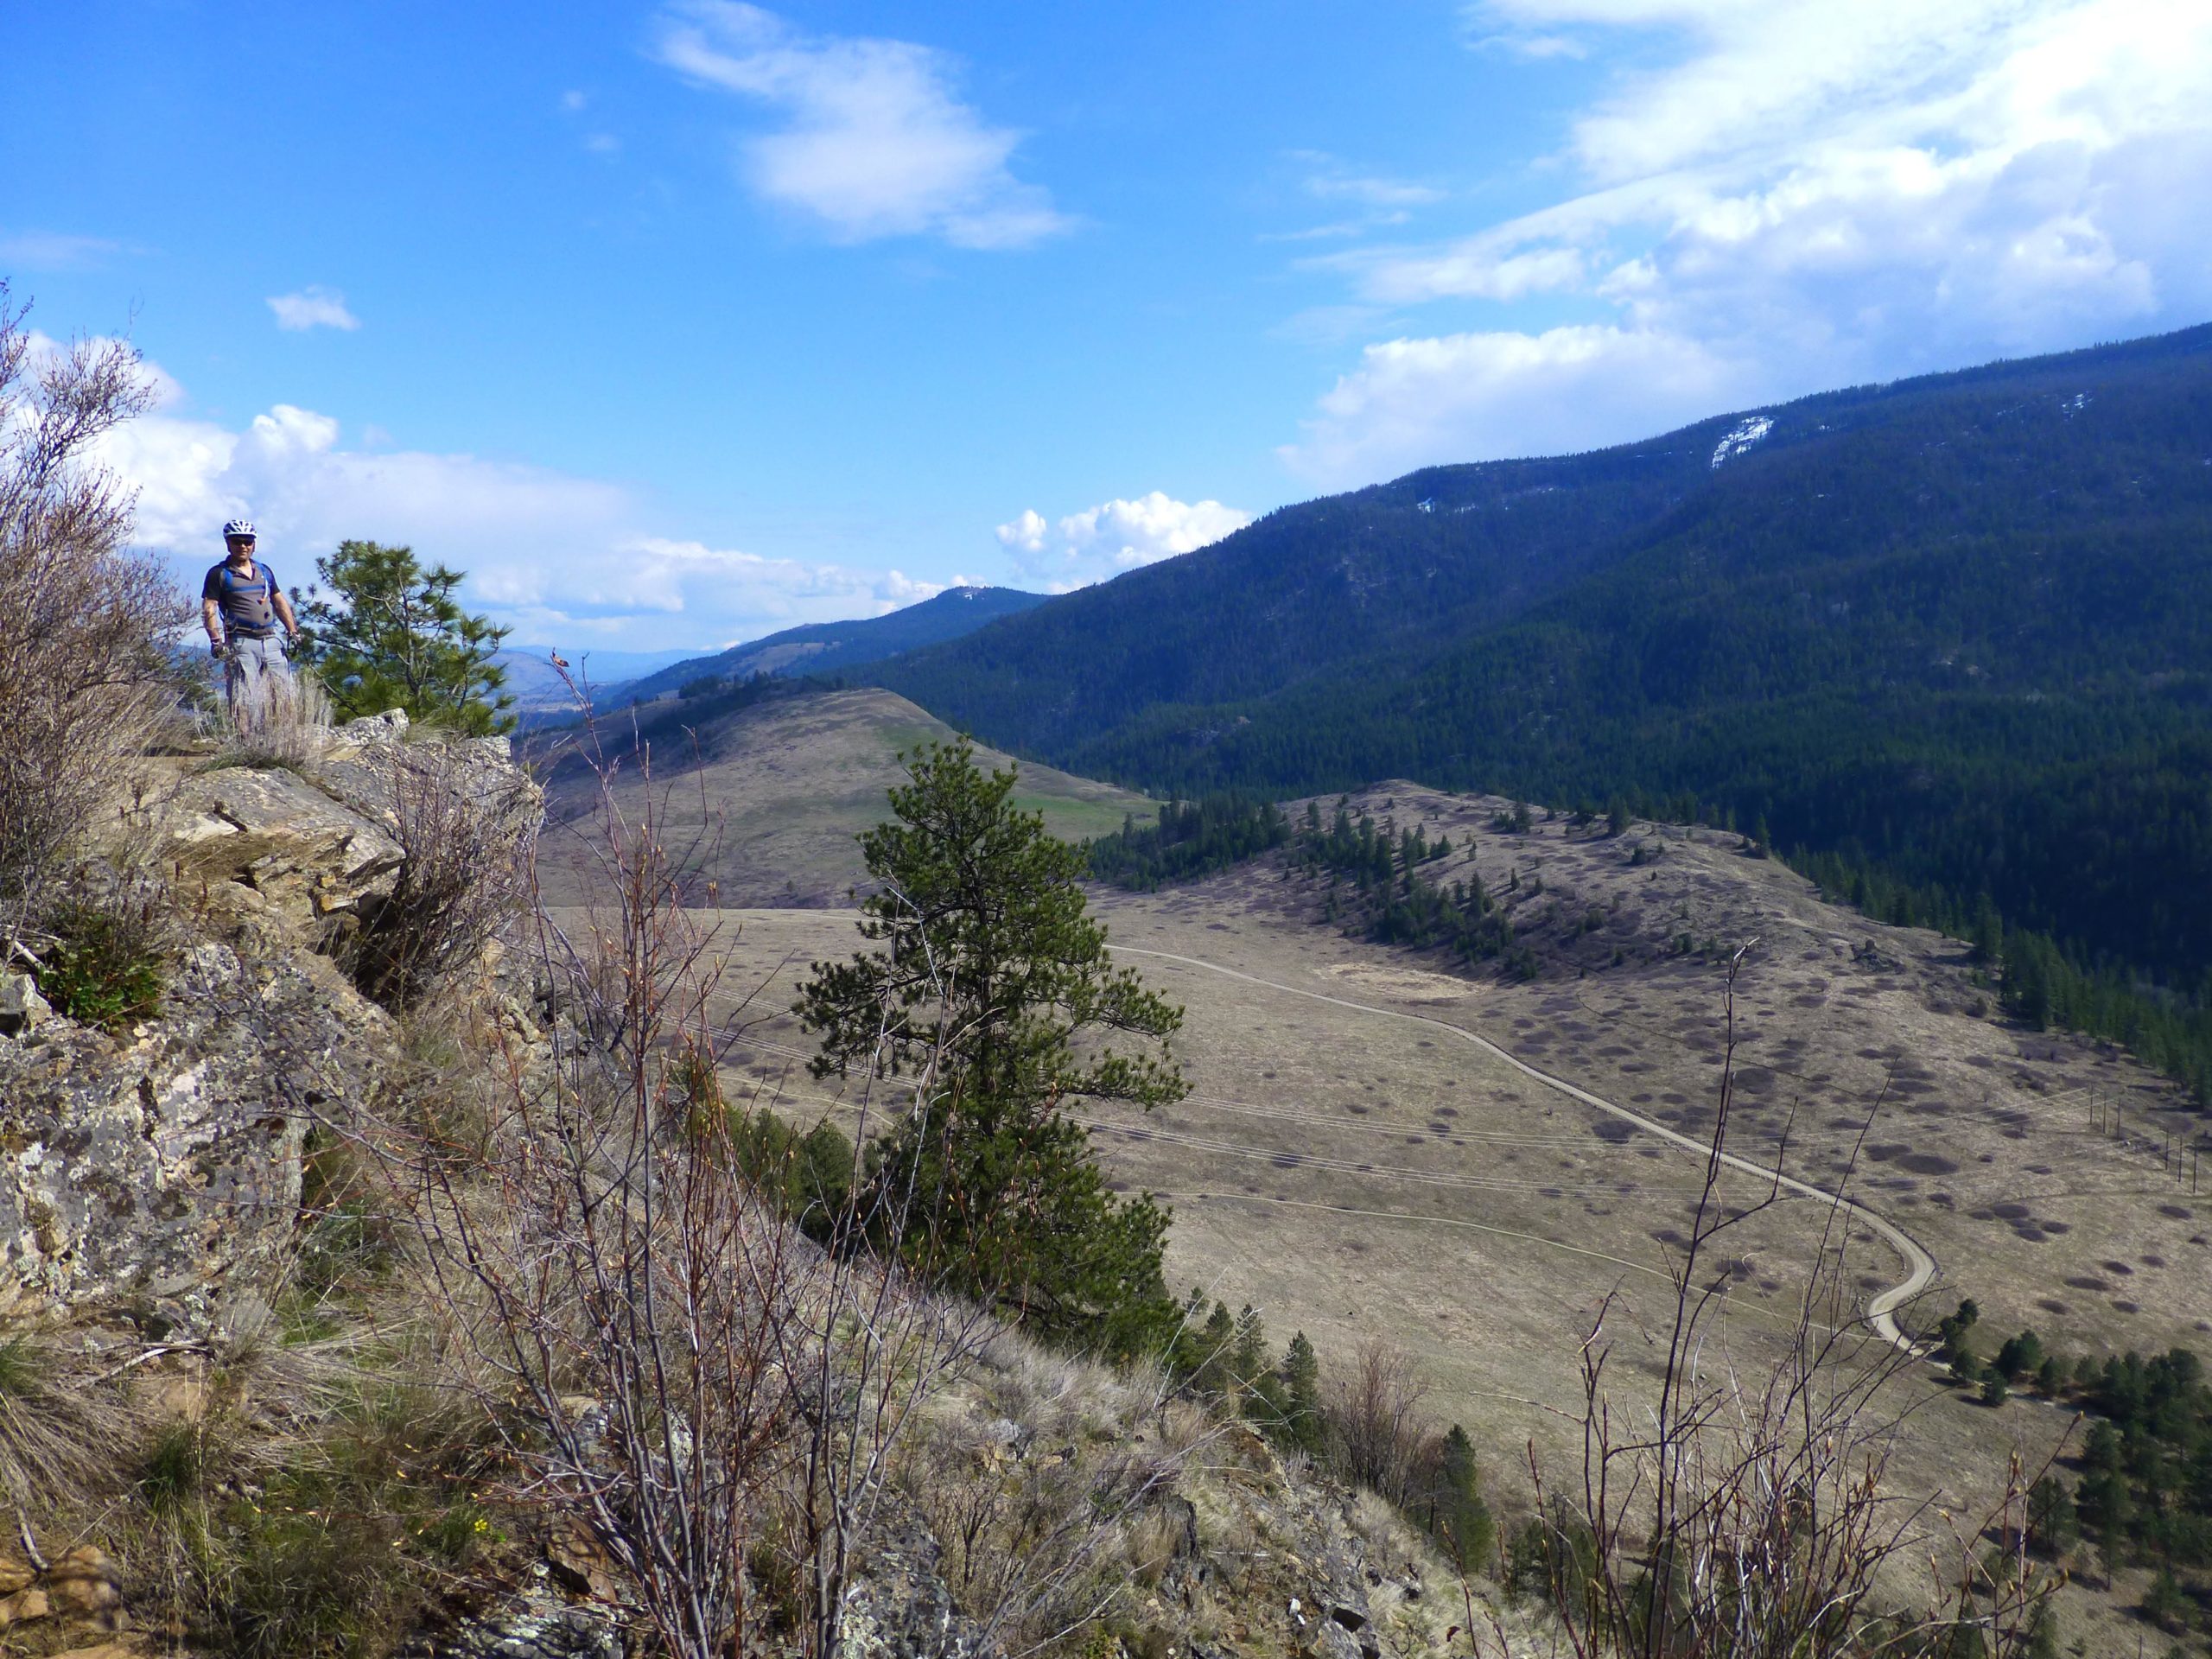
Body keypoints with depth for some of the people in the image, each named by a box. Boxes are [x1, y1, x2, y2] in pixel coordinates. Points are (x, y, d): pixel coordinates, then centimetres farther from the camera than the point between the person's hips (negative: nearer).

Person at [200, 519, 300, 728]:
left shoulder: (264, 570, 18)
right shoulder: (219, 574, 2)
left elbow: (279, 602, 22)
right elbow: (209, 609, -5)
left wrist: (293, 631, 13)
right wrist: (216, 641, -16)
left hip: (270, 641, 5)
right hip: (241, 643, -5)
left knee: (284, 693, 0)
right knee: (244, 701, -9)